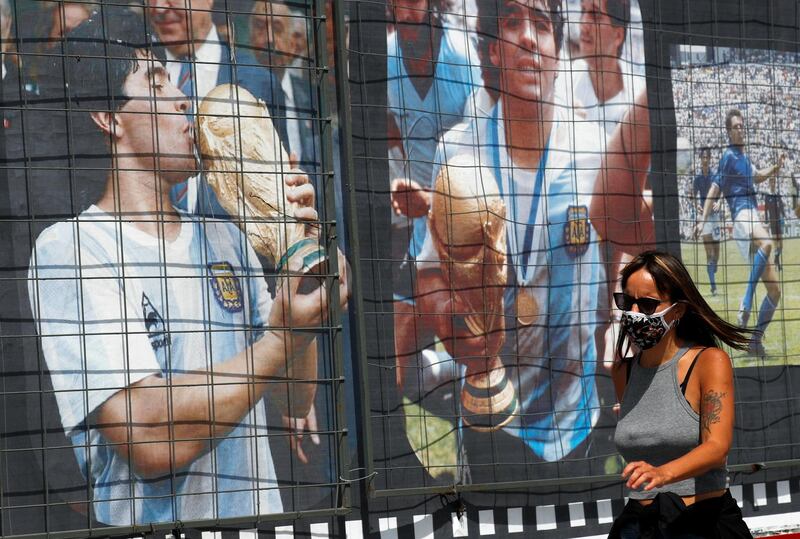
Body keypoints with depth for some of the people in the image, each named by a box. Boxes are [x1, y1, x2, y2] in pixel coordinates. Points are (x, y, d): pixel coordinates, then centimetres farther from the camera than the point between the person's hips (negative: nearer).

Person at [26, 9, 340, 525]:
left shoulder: (224, 239, 14)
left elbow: (297, 400, 11)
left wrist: (298, 255, 2)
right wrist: (280, 338, -9)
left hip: (263, 520, 4)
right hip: (155, 527, -4)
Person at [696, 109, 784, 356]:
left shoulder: (745, 158, 24)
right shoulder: (729, 156, 1)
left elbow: (757, 176, 43)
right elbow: (714, 190, -5)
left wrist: (775, 168, 24)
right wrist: (702, 220, -15)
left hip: (754, 219, 9)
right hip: (742, 217, -9)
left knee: (775, 291, 5)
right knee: (767, 243, -43)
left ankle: (756, 340, 11)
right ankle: (745, 305, -42)